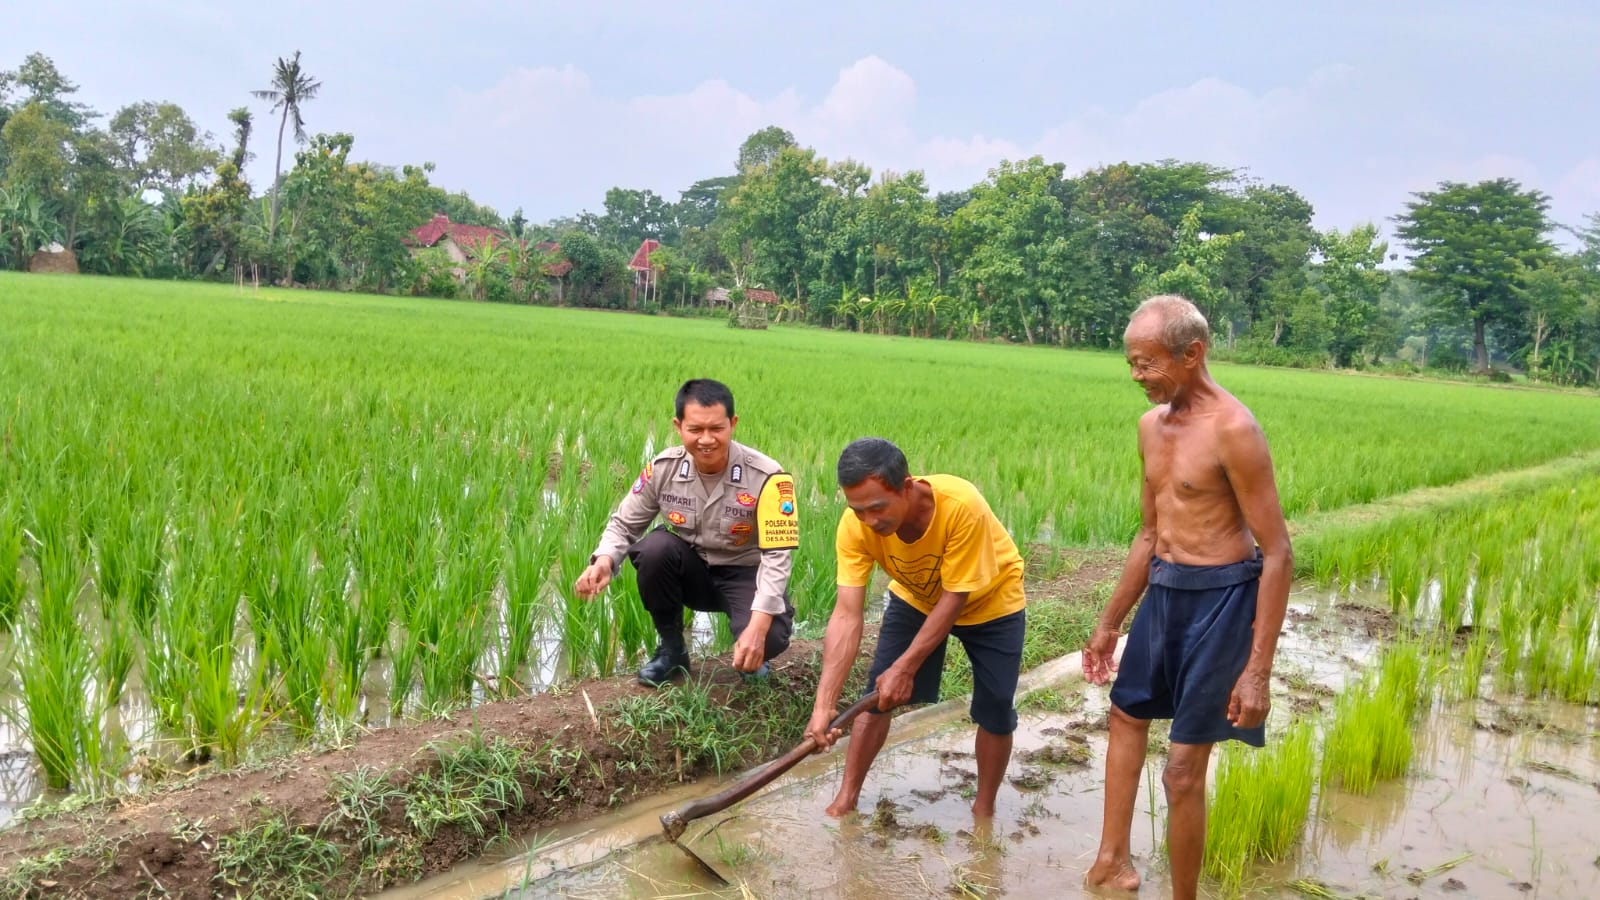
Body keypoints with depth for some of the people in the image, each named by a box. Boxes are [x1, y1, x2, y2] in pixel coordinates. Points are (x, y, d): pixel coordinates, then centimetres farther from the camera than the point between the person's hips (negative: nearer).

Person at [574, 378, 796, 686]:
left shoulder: (765, 476, -23)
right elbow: (624, 524, -4)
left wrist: (759, 625, -35)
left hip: (743, 575, -3)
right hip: (690, 570, 3)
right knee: (655, 547, -30)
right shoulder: (663, 468, -15)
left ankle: (750, 655, 10)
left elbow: (777, 554, -23)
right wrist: (604, 561, -28)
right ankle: (672, 649, -6)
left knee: (769, 639, -32)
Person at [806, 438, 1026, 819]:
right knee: (877, 694, -2)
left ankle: (984, 809, 20)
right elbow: (846, 615, -33)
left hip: (990, 602, -2)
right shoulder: (856, 525, -31)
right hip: (916, 598, 3)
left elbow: (955, 598, -31)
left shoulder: (961, 506, -42)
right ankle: (846, 798, 15)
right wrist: (824, 704, -39)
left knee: (995, 711, -3)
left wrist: (905, 667, -32)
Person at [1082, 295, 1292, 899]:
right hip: (1164, 591, 9)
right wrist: (1109, 623, 18)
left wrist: (1258, 669, -23)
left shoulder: (1232, 429, -21)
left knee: (1183, 768, -3)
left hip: (1221, 598, -9)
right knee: (1126, 712, 22)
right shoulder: (1152, 424, 5)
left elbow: (1277, 552, -20)